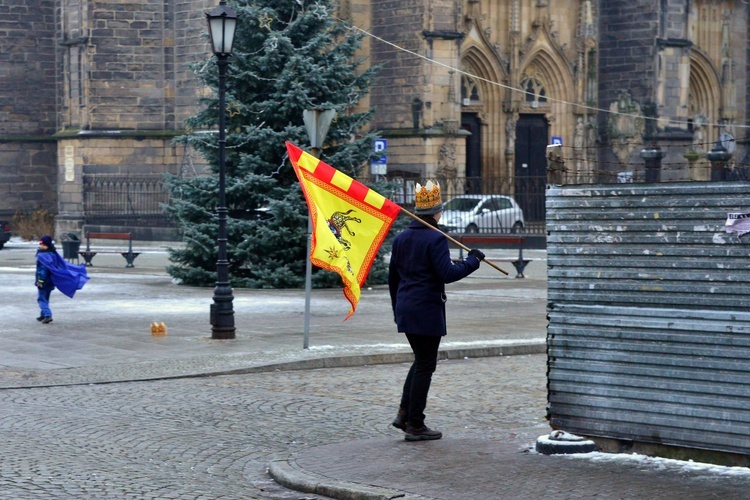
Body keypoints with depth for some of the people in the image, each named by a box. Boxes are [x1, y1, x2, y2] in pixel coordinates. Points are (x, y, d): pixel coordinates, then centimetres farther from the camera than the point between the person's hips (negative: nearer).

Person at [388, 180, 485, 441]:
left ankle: (404, 414, 15)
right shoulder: (436, 239, -14)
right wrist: (472, 261, -8)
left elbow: (392, 277, 16)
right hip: (427, 312, -8)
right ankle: (415, 426, 4)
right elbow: (447, 274, -22)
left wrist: (397, 308, 24)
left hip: (405, 309, 8)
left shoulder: (400, 238, 9)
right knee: (425, 366, 1)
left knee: (421, 360, 21)